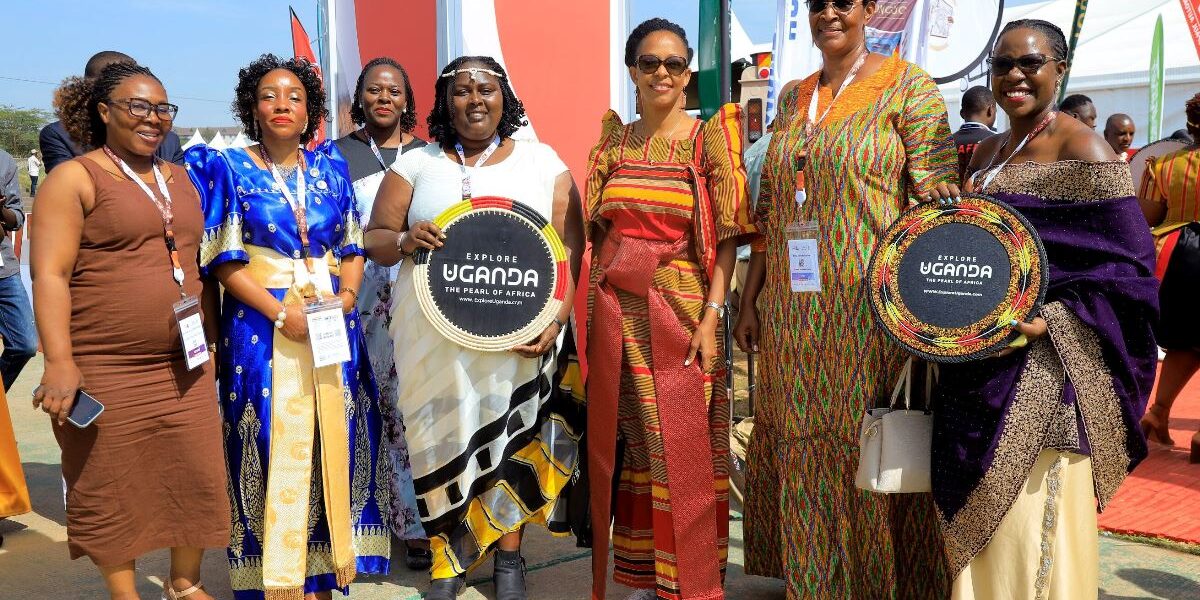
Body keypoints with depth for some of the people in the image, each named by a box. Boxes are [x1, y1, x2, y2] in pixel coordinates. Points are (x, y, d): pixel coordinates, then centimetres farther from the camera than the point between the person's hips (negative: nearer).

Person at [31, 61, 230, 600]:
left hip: (185, 366, 6)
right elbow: (50, 274, -11)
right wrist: (60, 361, -19)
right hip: (103, 373, -5)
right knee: (112, 492, 4)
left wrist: (209, 340, 18)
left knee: (197, 480, 8)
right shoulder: (73, 179, -4)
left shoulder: (180, 180, 15)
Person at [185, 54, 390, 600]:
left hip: (333, 324, 3)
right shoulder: (228, 168, 1)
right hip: (262, 325, -3)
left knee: (332, 444, 4)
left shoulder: (330, 167, 11)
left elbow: (353, 246, 12)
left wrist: (346, 296, -6)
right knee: (274, 445, -1)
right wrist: (280, 311, -15)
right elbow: (222, 259, -4)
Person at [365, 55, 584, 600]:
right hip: (434, 339, 1)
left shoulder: (542, 162, 6)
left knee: (510, 437, 5)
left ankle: (508, 556, 21)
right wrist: (404, 241, -16)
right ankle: (449, 556, 21)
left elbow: (570, 249, 2)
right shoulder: (417, 164, 8)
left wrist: (557, 319, -11)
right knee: (445, 438, 4)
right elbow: (374, 241, 7)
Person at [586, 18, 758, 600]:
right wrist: (596, 314, 6)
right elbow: (598, 234, 14)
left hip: (680, 313, -3)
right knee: (623, 444, 8)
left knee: (682, 450, 0)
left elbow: (728, 238, -5)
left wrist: (711, 317, -14)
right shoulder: (613, 144, 11)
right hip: (616, 315, 4)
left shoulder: (708, 138, 0)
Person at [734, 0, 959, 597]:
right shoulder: (792, 97, 14)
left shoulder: (906, 86, -2)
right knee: (800, 444, 12)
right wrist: (750, 299, 13)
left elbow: (936, 199, -8)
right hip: (794, 311, 5)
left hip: (871, 306, -5)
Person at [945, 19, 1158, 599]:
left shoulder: (1081, 149, -9)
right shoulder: (988, 151, 14)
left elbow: (1129, 267, -11)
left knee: (1029, 521, -3)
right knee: (974, 515, 14)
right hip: (976, 366, 7)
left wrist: (1051, 320, -24)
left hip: (1040, 370, -7)